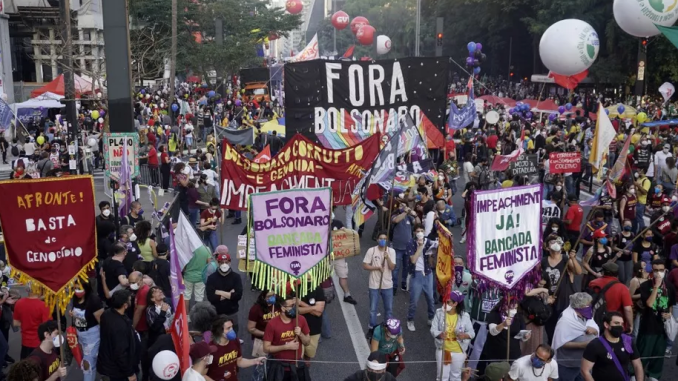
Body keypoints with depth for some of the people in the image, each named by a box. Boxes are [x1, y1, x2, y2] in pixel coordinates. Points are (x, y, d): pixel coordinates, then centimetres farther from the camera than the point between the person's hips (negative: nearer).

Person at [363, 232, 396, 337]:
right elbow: (365, 266, -7)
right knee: (373, 309, 7)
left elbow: (392, 267, -11)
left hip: (387, 285, 2)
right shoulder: (371, 250, -9)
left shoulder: (391, 251, -5)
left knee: (389, 308, 14)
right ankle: (372, 328, 24)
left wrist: (387, 258, -27)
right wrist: (377, 267, -18)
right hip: (374, 285, -2)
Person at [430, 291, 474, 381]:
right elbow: (433, 329, -11)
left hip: (458, 352, 0)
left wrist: (464, 335, -31)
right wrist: (439, 335, -34)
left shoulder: (464, 316, -16)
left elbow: (472, 333, -9)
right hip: (442, 350, 0)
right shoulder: (439, 313, -13)